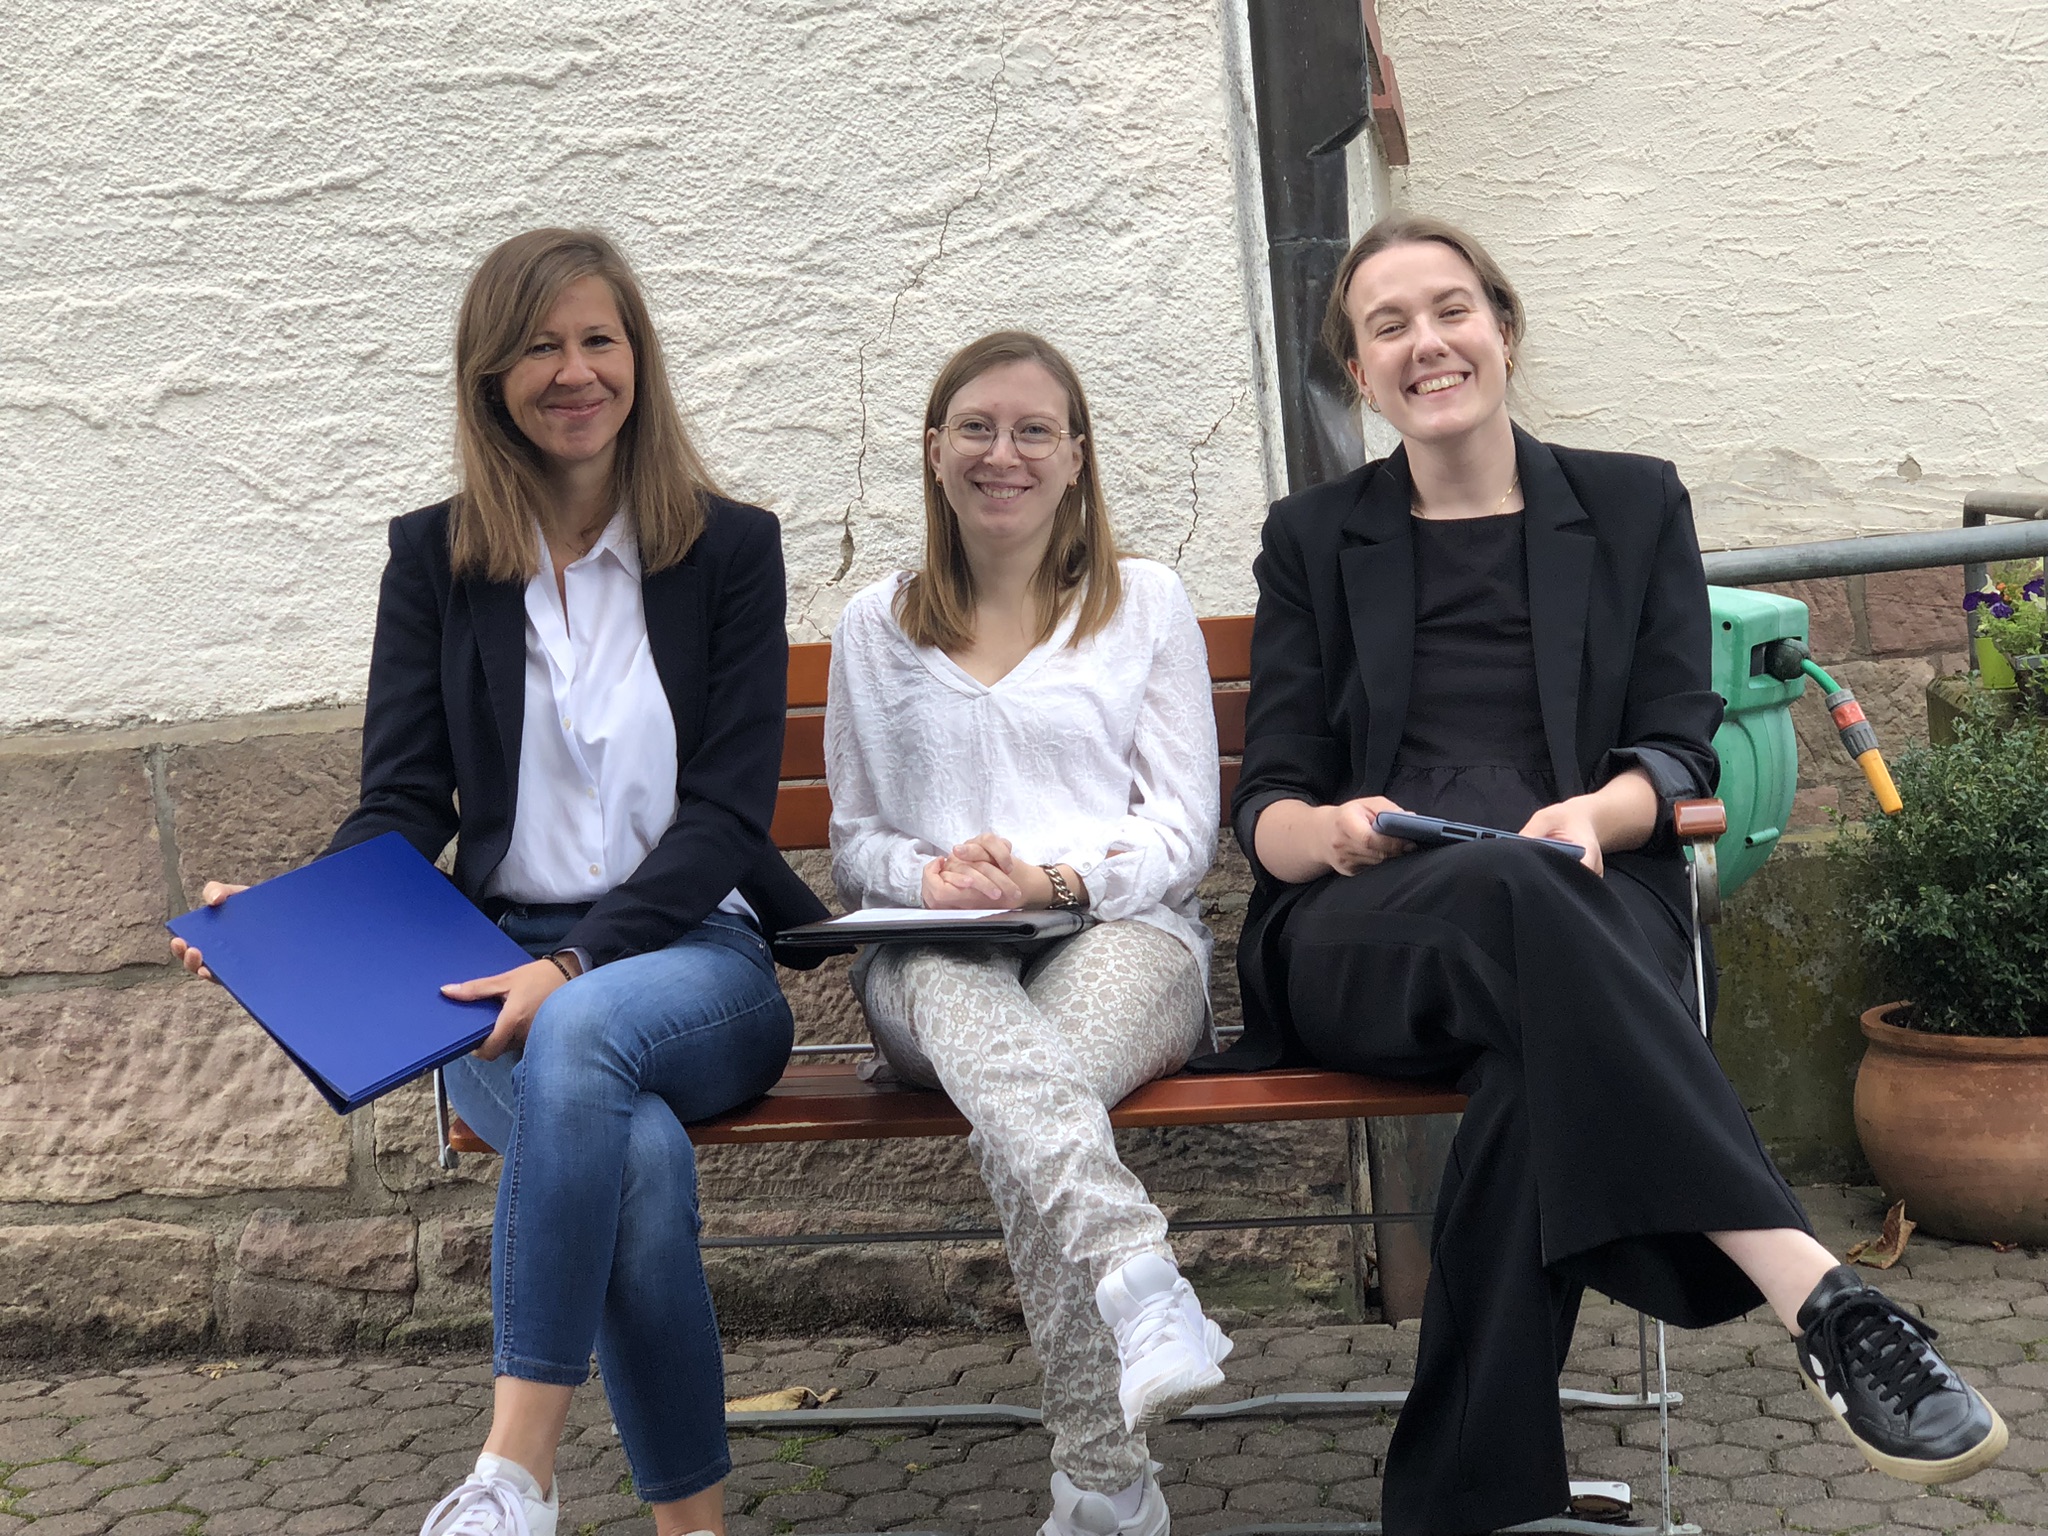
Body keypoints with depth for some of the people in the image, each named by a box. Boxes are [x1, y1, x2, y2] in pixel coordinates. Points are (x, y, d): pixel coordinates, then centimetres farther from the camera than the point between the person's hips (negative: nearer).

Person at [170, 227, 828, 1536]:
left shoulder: (732, 548, 5)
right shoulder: (436, 559, 11)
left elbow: (727, 809, -4)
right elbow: (405, 803, 6)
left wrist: (576, 964, -20)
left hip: (694, 955, -1)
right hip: (502, 970, 1)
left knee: (581, 1037, -37)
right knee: (639, 1152, -33)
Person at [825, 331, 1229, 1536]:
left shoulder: (1147, 601, 16)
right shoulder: (877, 627, 22)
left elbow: (1184, 828, 8)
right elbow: (855, 840, 21)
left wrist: (1057, 878, -14)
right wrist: (932, 876, -4)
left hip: (1122, 933, 0)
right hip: (932, 953, 1)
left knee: (1010, 1097, -39)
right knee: (963, 1002, -42)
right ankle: (1144, 1296, -64)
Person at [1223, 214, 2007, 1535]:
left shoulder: (1634, 505, 19)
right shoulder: (1312, 542, 19)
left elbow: (1682, 752, 10)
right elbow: (1270, 803, 11)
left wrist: (1595, 814, -16)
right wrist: (1333, 829, -15)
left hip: (1587, 914, 1)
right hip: (1359, 941, 0)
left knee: (1546, 1076, -39)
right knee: (1515, 896, -39)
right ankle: (1814, 1291, -47)